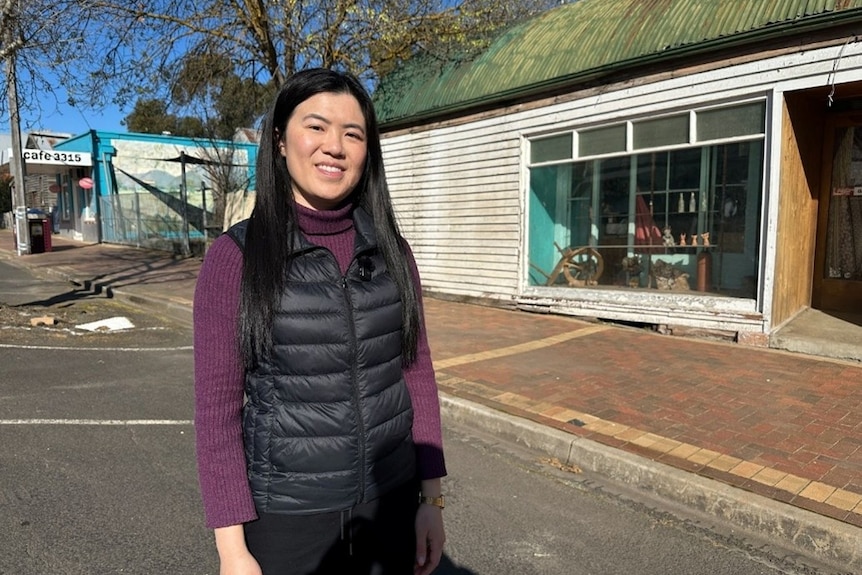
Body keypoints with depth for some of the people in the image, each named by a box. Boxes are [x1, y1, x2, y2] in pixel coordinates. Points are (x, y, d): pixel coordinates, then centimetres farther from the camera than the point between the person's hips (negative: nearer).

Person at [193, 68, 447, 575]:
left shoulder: (390, 249, -3)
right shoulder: (237, 256, -12)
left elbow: (417, 371, 2)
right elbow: (218, 407, -10)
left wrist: (431, 497, 2)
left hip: (390, 500, 3)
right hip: (288, 513, -2)